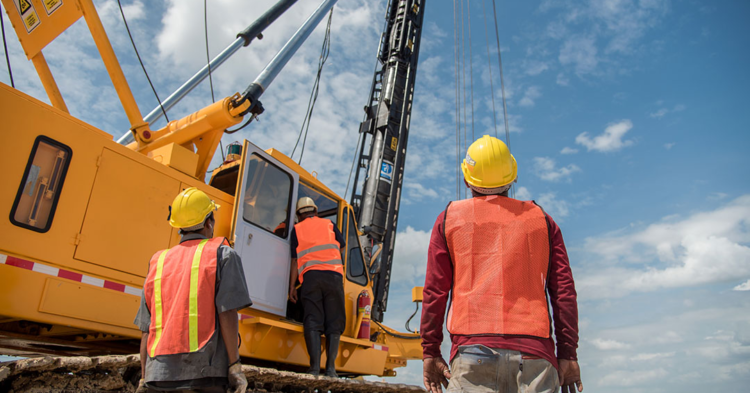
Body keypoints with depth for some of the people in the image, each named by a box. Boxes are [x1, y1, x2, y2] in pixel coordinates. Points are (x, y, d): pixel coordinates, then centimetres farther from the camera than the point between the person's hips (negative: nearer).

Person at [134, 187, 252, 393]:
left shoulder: (158, 262, 16)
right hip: (202, 373, -4)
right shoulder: (221, 254, 3)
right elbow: (227, 314, -9)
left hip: (158, 375, 5)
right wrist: (234, 366, -8)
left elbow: (146, 329, 13)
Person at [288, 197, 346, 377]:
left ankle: (315, 367, -9)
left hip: (310, 276, 0)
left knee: (312, 322, -1)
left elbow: (294, 261, 10)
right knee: (334, 322, 2)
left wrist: (292, 287, 12)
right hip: (333, 274, 0)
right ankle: (331, 367, -4)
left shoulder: (297, 229, 15)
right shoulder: (329, 224, 18)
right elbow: (342, 247, 27)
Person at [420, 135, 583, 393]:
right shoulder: (541, 219, 15)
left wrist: (430, 352, 10)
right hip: (534, 351, 2)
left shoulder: (450, 218, 10)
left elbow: (435, 291, 6)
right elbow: (564, 291, 8)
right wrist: (568, 354, 10)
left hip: (473, 346, -1)